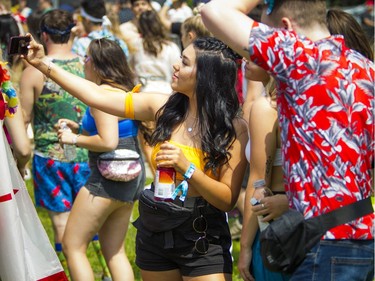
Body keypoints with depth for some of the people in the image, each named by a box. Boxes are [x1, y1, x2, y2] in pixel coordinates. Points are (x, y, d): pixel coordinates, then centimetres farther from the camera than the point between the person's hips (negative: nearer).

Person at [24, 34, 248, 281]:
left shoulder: (235, 129, -14)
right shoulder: (164, 108, -3)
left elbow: (228, 200, -16)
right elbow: (97, 96, 0)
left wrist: (187, 168, -29)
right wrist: (43, 64, -2)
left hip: (203, 241, -5)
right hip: (155, 232, 5)